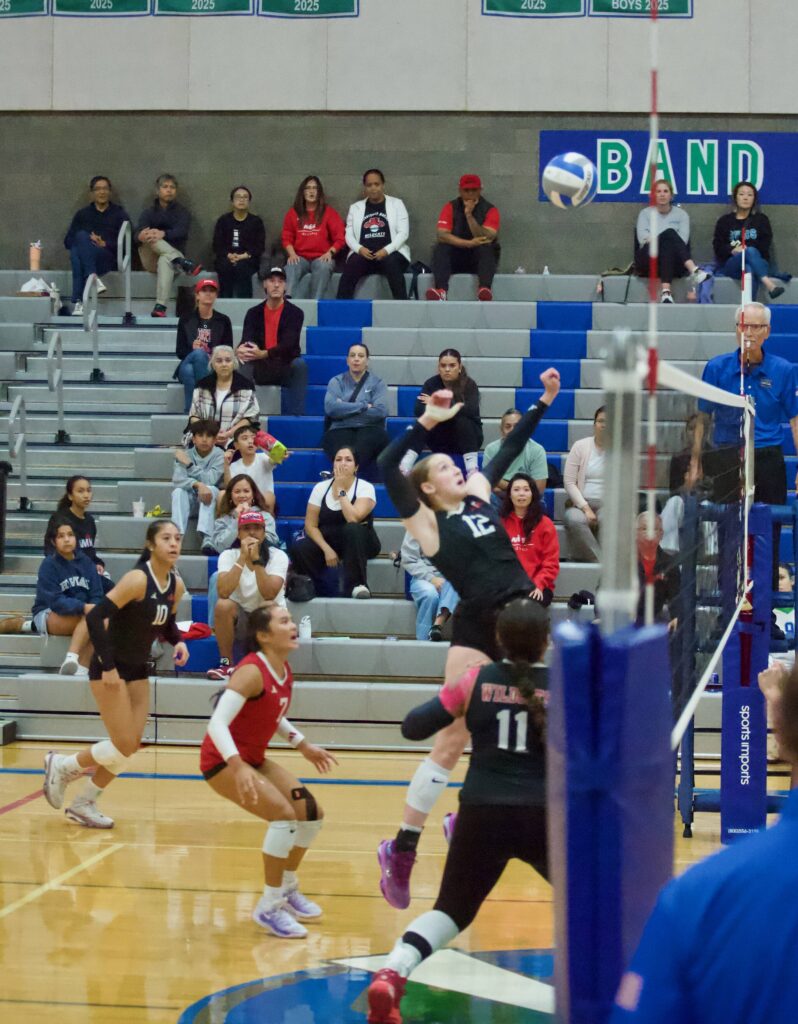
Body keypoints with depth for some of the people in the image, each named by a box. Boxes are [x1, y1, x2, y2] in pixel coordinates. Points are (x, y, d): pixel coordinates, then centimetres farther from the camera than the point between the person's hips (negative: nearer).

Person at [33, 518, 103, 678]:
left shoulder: (86, 562, 2)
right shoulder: (49, 565, -12)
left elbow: (97, 595, -2)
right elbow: (55, 601, -21)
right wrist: (83, 607, -34)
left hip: (80, 615, 5)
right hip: (48, 615, -5)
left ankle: (81, 668, -34)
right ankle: (71, 660, -40)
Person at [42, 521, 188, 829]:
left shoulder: (176, 585, 1)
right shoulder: (137, 579, -22)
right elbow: (95, 617, -25)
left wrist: (178, 642, -5)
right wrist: (107, 665, -25)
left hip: (138, 669, 8)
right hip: (111, 669, -8)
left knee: (132, 746, 4)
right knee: (124, 746, -9)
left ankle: (83, 804, 19)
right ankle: (61, 765, 13)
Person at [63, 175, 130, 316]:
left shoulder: (119, 214, 18)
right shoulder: (82, 214, 23)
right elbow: (68, 241, 15)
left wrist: (105, 244, -10)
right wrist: (88, 242, -5)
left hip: (109, 259, -2)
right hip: (82, 256, 2)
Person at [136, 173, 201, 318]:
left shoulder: (182, 212, 9)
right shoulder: (149, 212, 12)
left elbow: (181, 232, -13)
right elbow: (138, 232, -7)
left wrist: (163, 234, -34)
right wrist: (142, 235, -34)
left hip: (171, 257, -1)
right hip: (151, 260, 1)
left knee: (166, 259, -39)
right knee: (151, 236, -30)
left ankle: (160, 306, -54)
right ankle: (184, 263, -47)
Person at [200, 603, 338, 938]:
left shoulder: (283, 672, 2)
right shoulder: (252, 672, -24)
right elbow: (217, 724, -32)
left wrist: (303, 746, 19)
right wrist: (237, 767, -42)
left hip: (253, 759, 9)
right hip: (222, 760, -9)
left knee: (311, 813, 8)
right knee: (284, 814, -23)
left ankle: (287, 888, 29)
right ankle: (268, 907, -13)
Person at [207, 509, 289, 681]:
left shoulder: (278, 556, -12)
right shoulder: (228, 555, -9)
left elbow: (269, 594, -28)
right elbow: (223, 592, -27)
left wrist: (256, 559, -32)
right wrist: (242, 558, -30)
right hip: (239, 619, 1)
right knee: (222, 605, -31)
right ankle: (226, 664, -15)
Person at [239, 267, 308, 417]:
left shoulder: (295, 313, -3)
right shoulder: (254, 313, 6)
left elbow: (287, 344, -17)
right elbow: (246, 340, -8)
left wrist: (263, 354, -37)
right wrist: (241, 350, -36)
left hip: (286, 368, -2)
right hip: (261, 368, 2)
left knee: (300, 364, -34)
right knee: (243, 363, -29)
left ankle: (297, 415, -37)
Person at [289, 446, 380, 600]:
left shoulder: (365, 488, -10)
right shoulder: (321, 488, 0)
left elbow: (353, 519, -27)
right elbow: (310, 525, -4)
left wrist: (341, 490, -18)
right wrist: (326, 549, -19)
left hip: (360, 543, -2)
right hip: (326, 541, 2)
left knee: (353, 529, -37)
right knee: (299, 549, -29)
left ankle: (356, 585, -31)